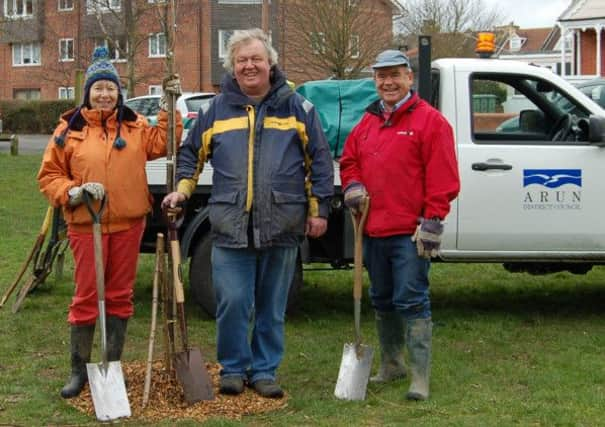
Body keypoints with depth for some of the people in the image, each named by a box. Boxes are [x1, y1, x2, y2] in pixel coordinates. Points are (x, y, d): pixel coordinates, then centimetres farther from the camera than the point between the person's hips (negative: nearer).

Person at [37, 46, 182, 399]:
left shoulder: (134, 125, 8)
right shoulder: (69, 130, 1)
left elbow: (161, 145, -5)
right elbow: (49, 176, 3)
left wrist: (169, 107, -6)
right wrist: (73, 192, -13)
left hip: (128, 223, 2)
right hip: (86, 224, -2)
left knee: (120, 295, 7)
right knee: (86, 296, 0)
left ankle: (112, 366, 18)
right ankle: (80, 369, 9)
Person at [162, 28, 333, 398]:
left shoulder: (297, 107, 6)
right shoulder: (218, 109, 9)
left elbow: (320, 161, 8)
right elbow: (192, 154, 18)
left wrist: (319, 208, 3)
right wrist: (182, 190, 4)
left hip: (281, 227, 0)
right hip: (231, 227, 0)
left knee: (272, 307, 7)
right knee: (233, 302, -3)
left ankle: (264, 370, 19)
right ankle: (234, 368, 13)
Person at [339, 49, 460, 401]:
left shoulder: (430, 121, -6)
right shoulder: (368, 123, 15)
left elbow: (442, 178, -11)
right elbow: (349, 160, 25)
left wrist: (432, 222, -16)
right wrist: (352, 186, 4)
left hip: (410, 233, -7)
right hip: (373, 230, 7)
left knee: (411, 301, -9)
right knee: (383, 301, 17)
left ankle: (420, 377, -6)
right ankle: (392, 364, 32)